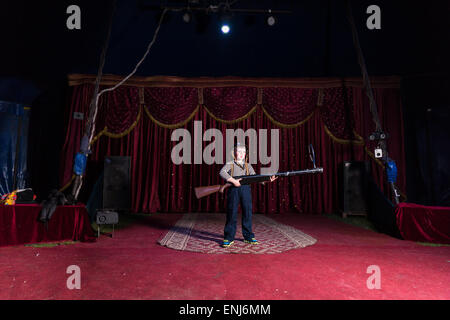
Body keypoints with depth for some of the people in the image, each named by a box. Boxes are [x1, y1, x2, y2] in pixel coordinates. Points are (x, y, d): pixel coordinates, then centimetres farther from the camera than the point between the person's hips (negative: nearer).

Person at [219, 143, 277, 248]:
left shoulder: (248, 165, 18)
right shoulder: (230, 164, 7)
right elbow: (222, 172, -10)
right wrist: (233, 180, -21)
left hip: (246, 189, 3)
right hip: (234, 190, -3)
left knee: (247, 213, 5)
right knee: (231, 214, -2)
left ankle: (248, 237, 17)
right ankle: (228, 238, 5)